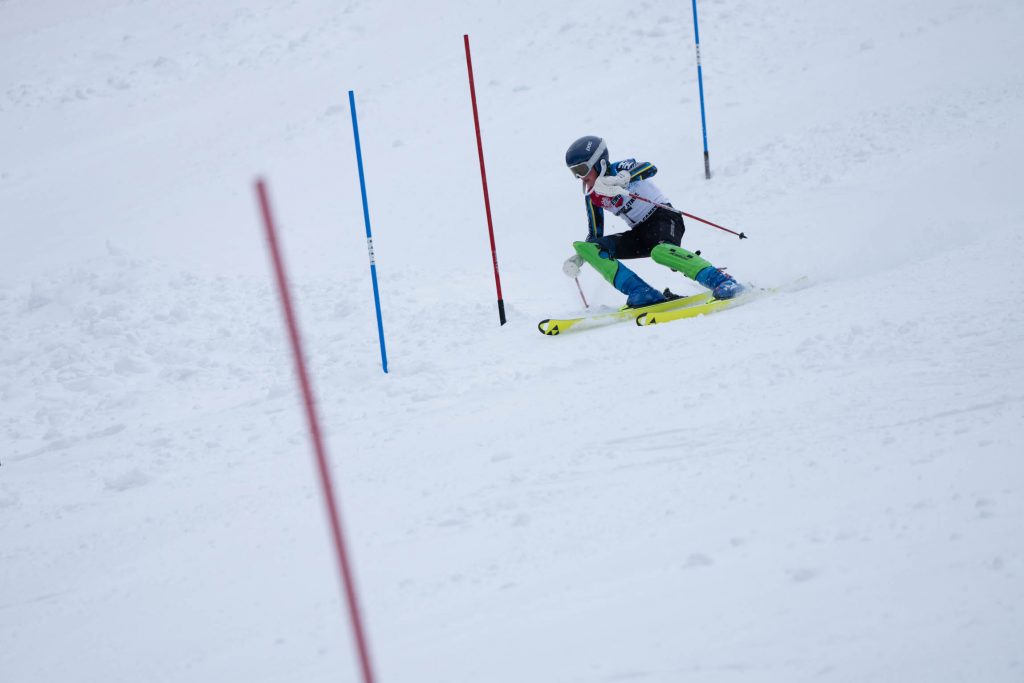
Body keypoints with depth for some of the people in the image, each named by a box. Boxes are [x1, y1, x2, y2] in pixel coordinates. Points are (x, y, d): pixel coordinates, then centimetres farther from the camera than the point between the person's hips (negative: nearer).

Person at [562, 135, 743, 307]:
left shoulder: (618, 169, -11)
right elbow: (595, 235, 16)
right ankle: (643, 293, -25)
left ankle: (722, 281, -39)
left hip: (663, 217, -7)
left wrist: (620, 180, -49)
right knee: (588, 248, -12)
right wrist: (577, 259, -1)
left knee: (660, 251, -41)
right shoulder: (591, 196, 9)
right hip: (640, 233, 7)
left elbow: (650, 168, -32)